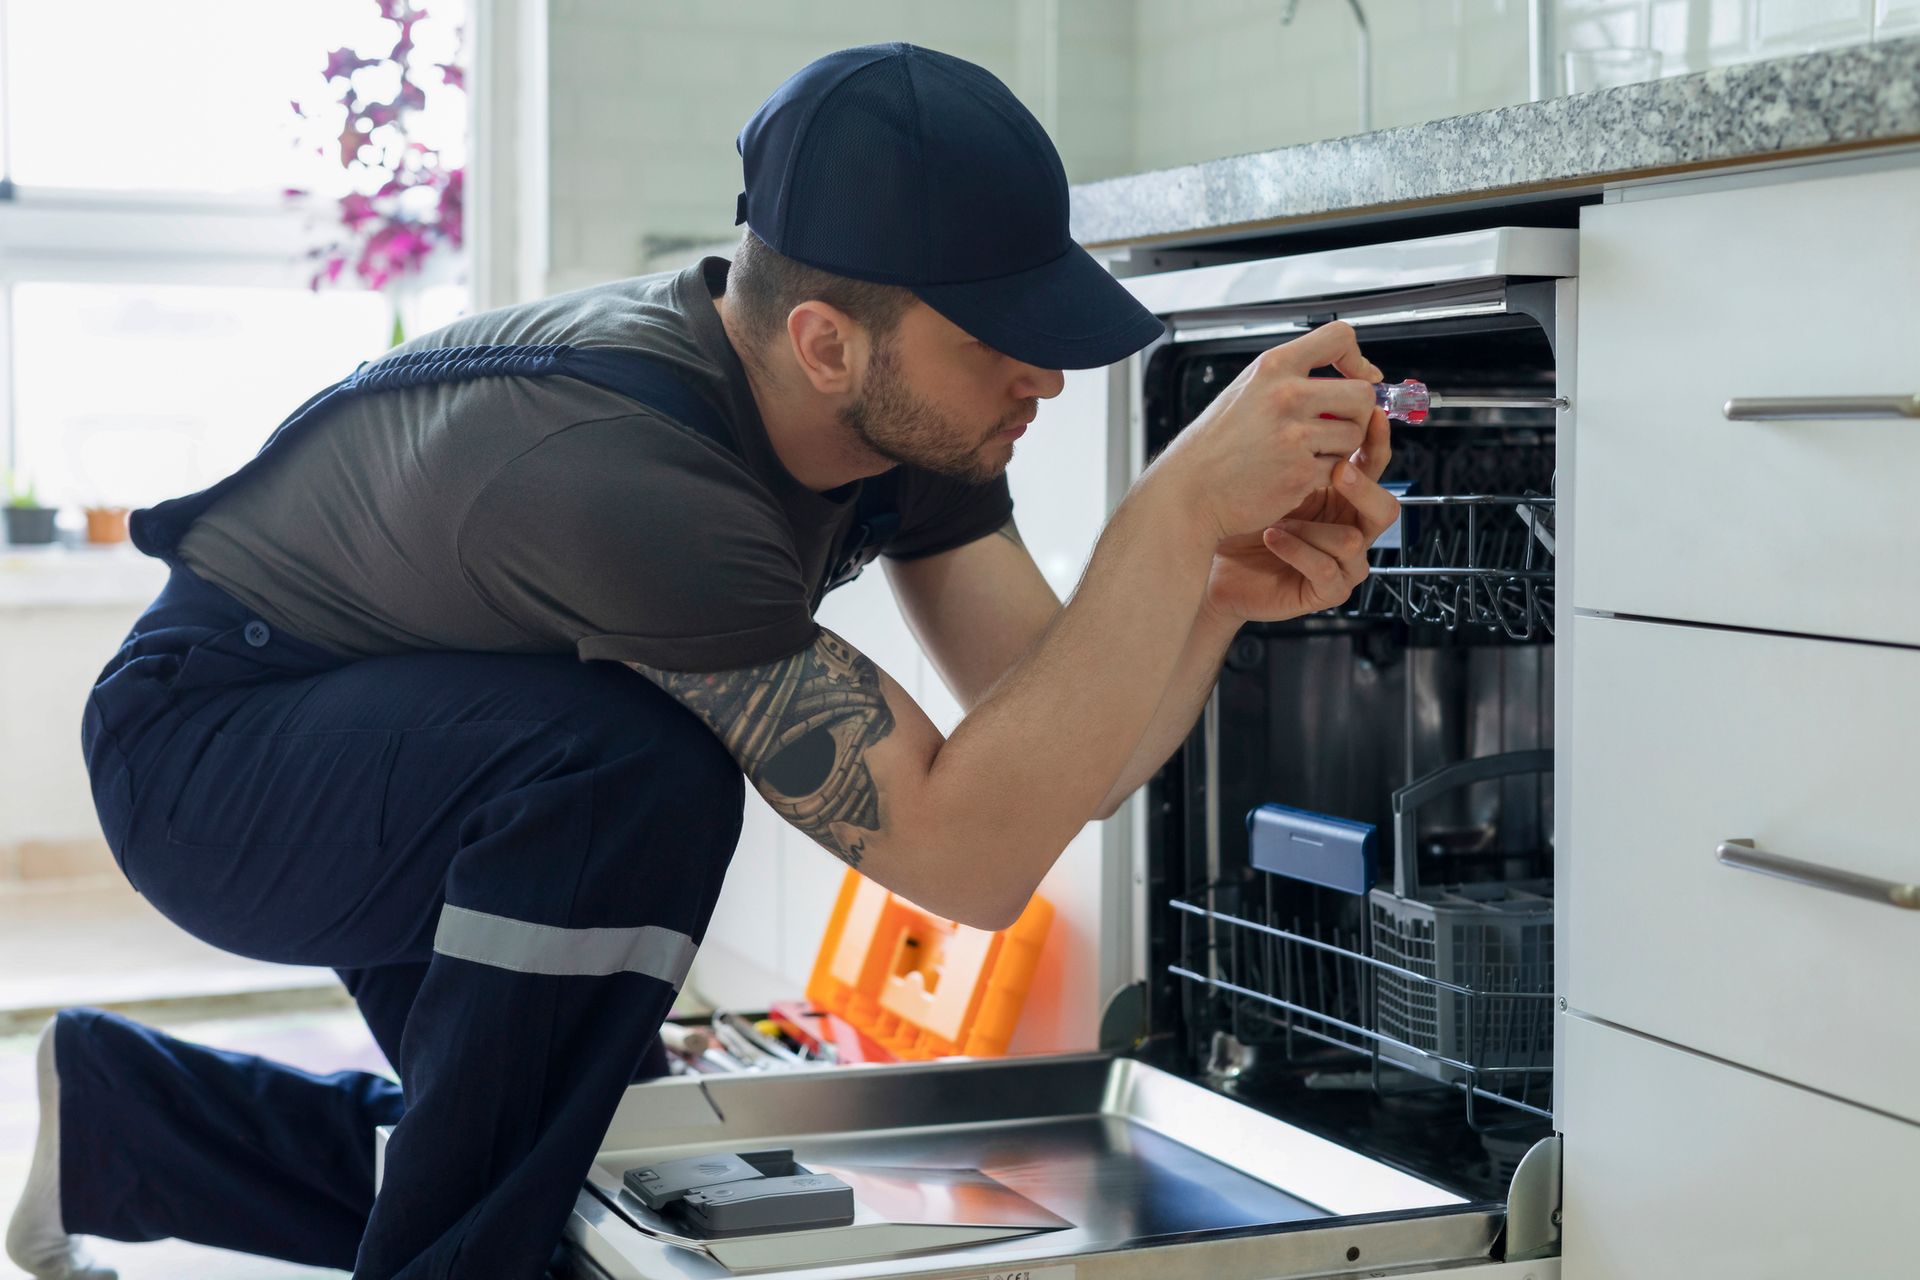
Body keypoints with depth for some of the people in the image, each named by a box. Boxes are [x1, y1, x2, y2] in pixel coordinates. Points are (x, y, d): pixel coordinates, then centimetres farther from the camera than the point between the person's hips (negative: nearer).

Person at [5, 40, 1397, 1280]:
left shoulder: (909, 407, -15)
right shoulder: (621, 469, -40)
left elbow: (1066, 769, -16)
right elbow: (968, 853, -43)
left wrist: (1224, 594, -34)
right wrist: (1181, 504, -45)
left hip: (449, 772, 8)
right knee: (636, 769, -37)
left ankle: (121, 1120, 26)